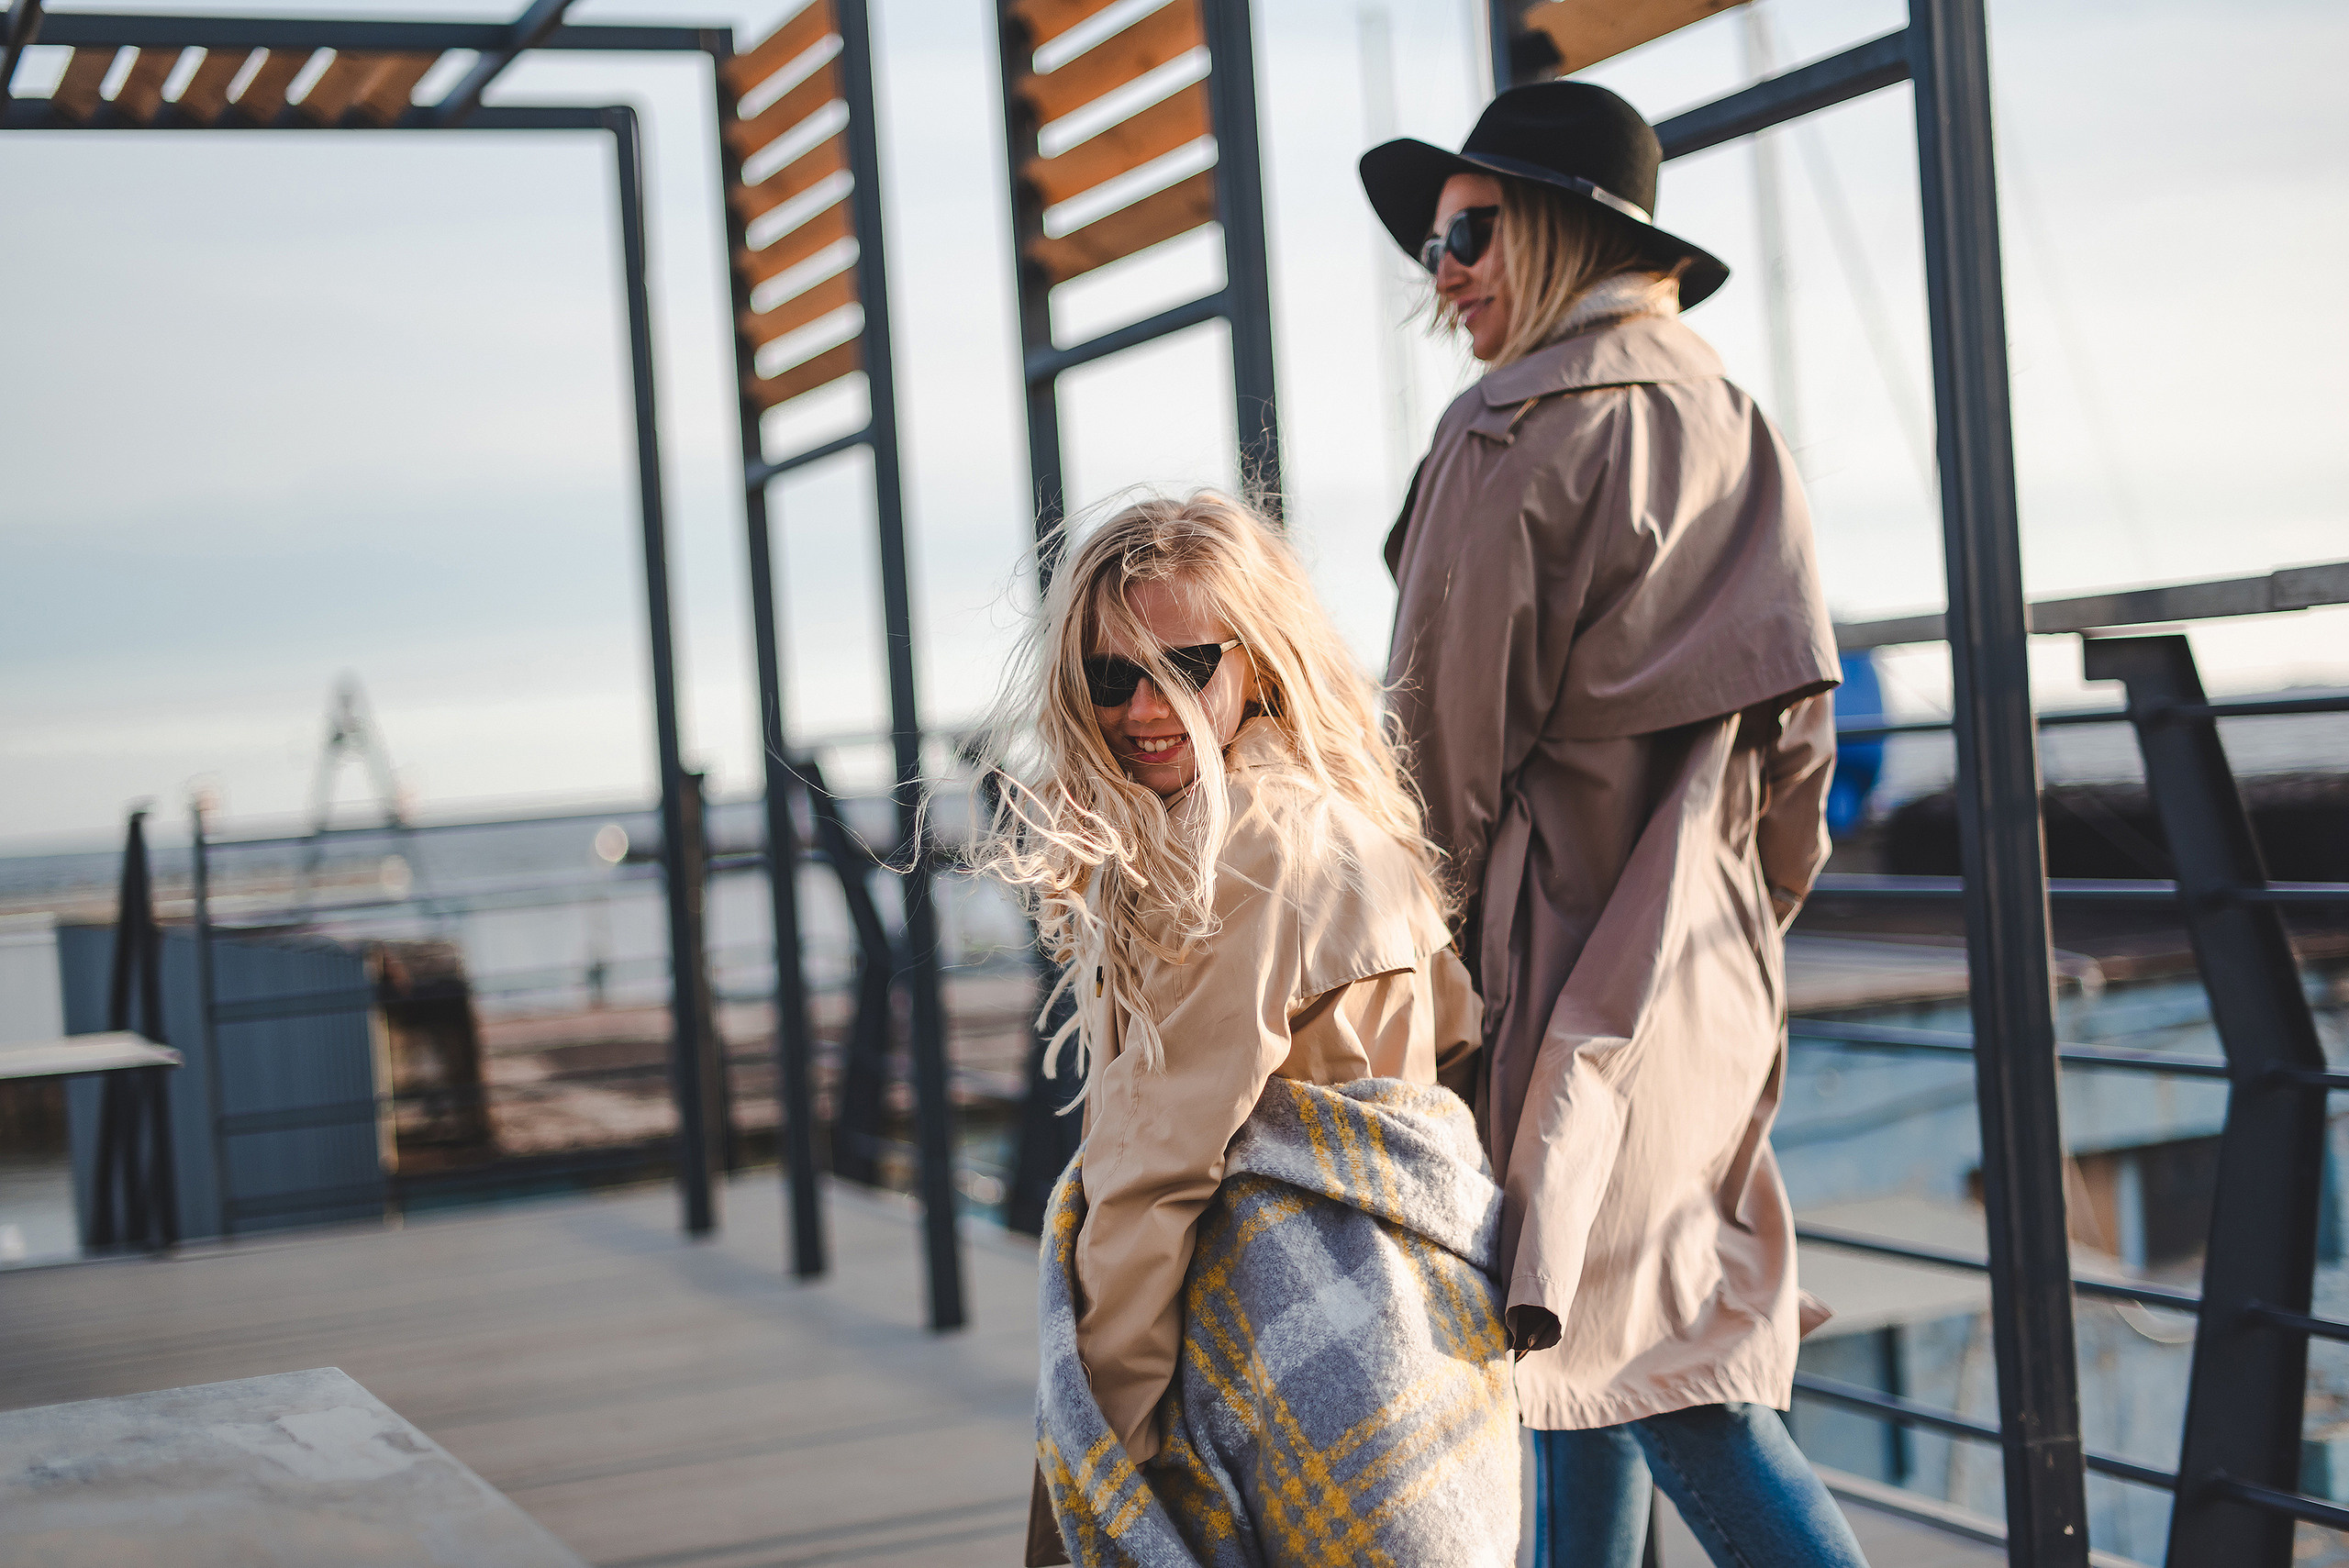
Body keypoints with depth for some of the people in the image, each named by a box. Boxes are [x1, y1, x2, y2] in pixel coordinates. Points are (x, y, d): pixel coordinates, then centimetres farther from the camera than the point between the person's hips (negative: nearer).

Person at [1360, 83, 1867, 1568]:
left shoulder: (1516, 436, -12)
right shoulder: (1731, 428, 12)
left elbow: (1451, 724, -11)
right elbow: (1796, 729, 15)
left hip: (1563, 931, -8)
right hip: (1706, 942, 8)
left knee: (1644, 1351, -3)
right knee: (1586, 1319, 15)